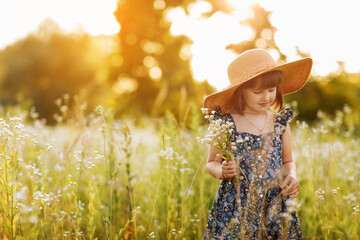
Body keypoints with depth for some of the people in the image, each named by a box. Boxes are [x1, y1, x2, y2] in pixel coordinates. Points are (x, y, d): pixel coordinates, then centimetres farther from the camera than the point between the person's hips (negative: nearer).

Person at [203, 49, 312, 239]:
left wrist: (292, 175, -4)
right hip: (235, 209, -2)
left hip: (276, 208, 2)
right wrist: (222, 171, -16)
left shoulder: (280, 123, 4)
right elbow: (212, 163, 5)